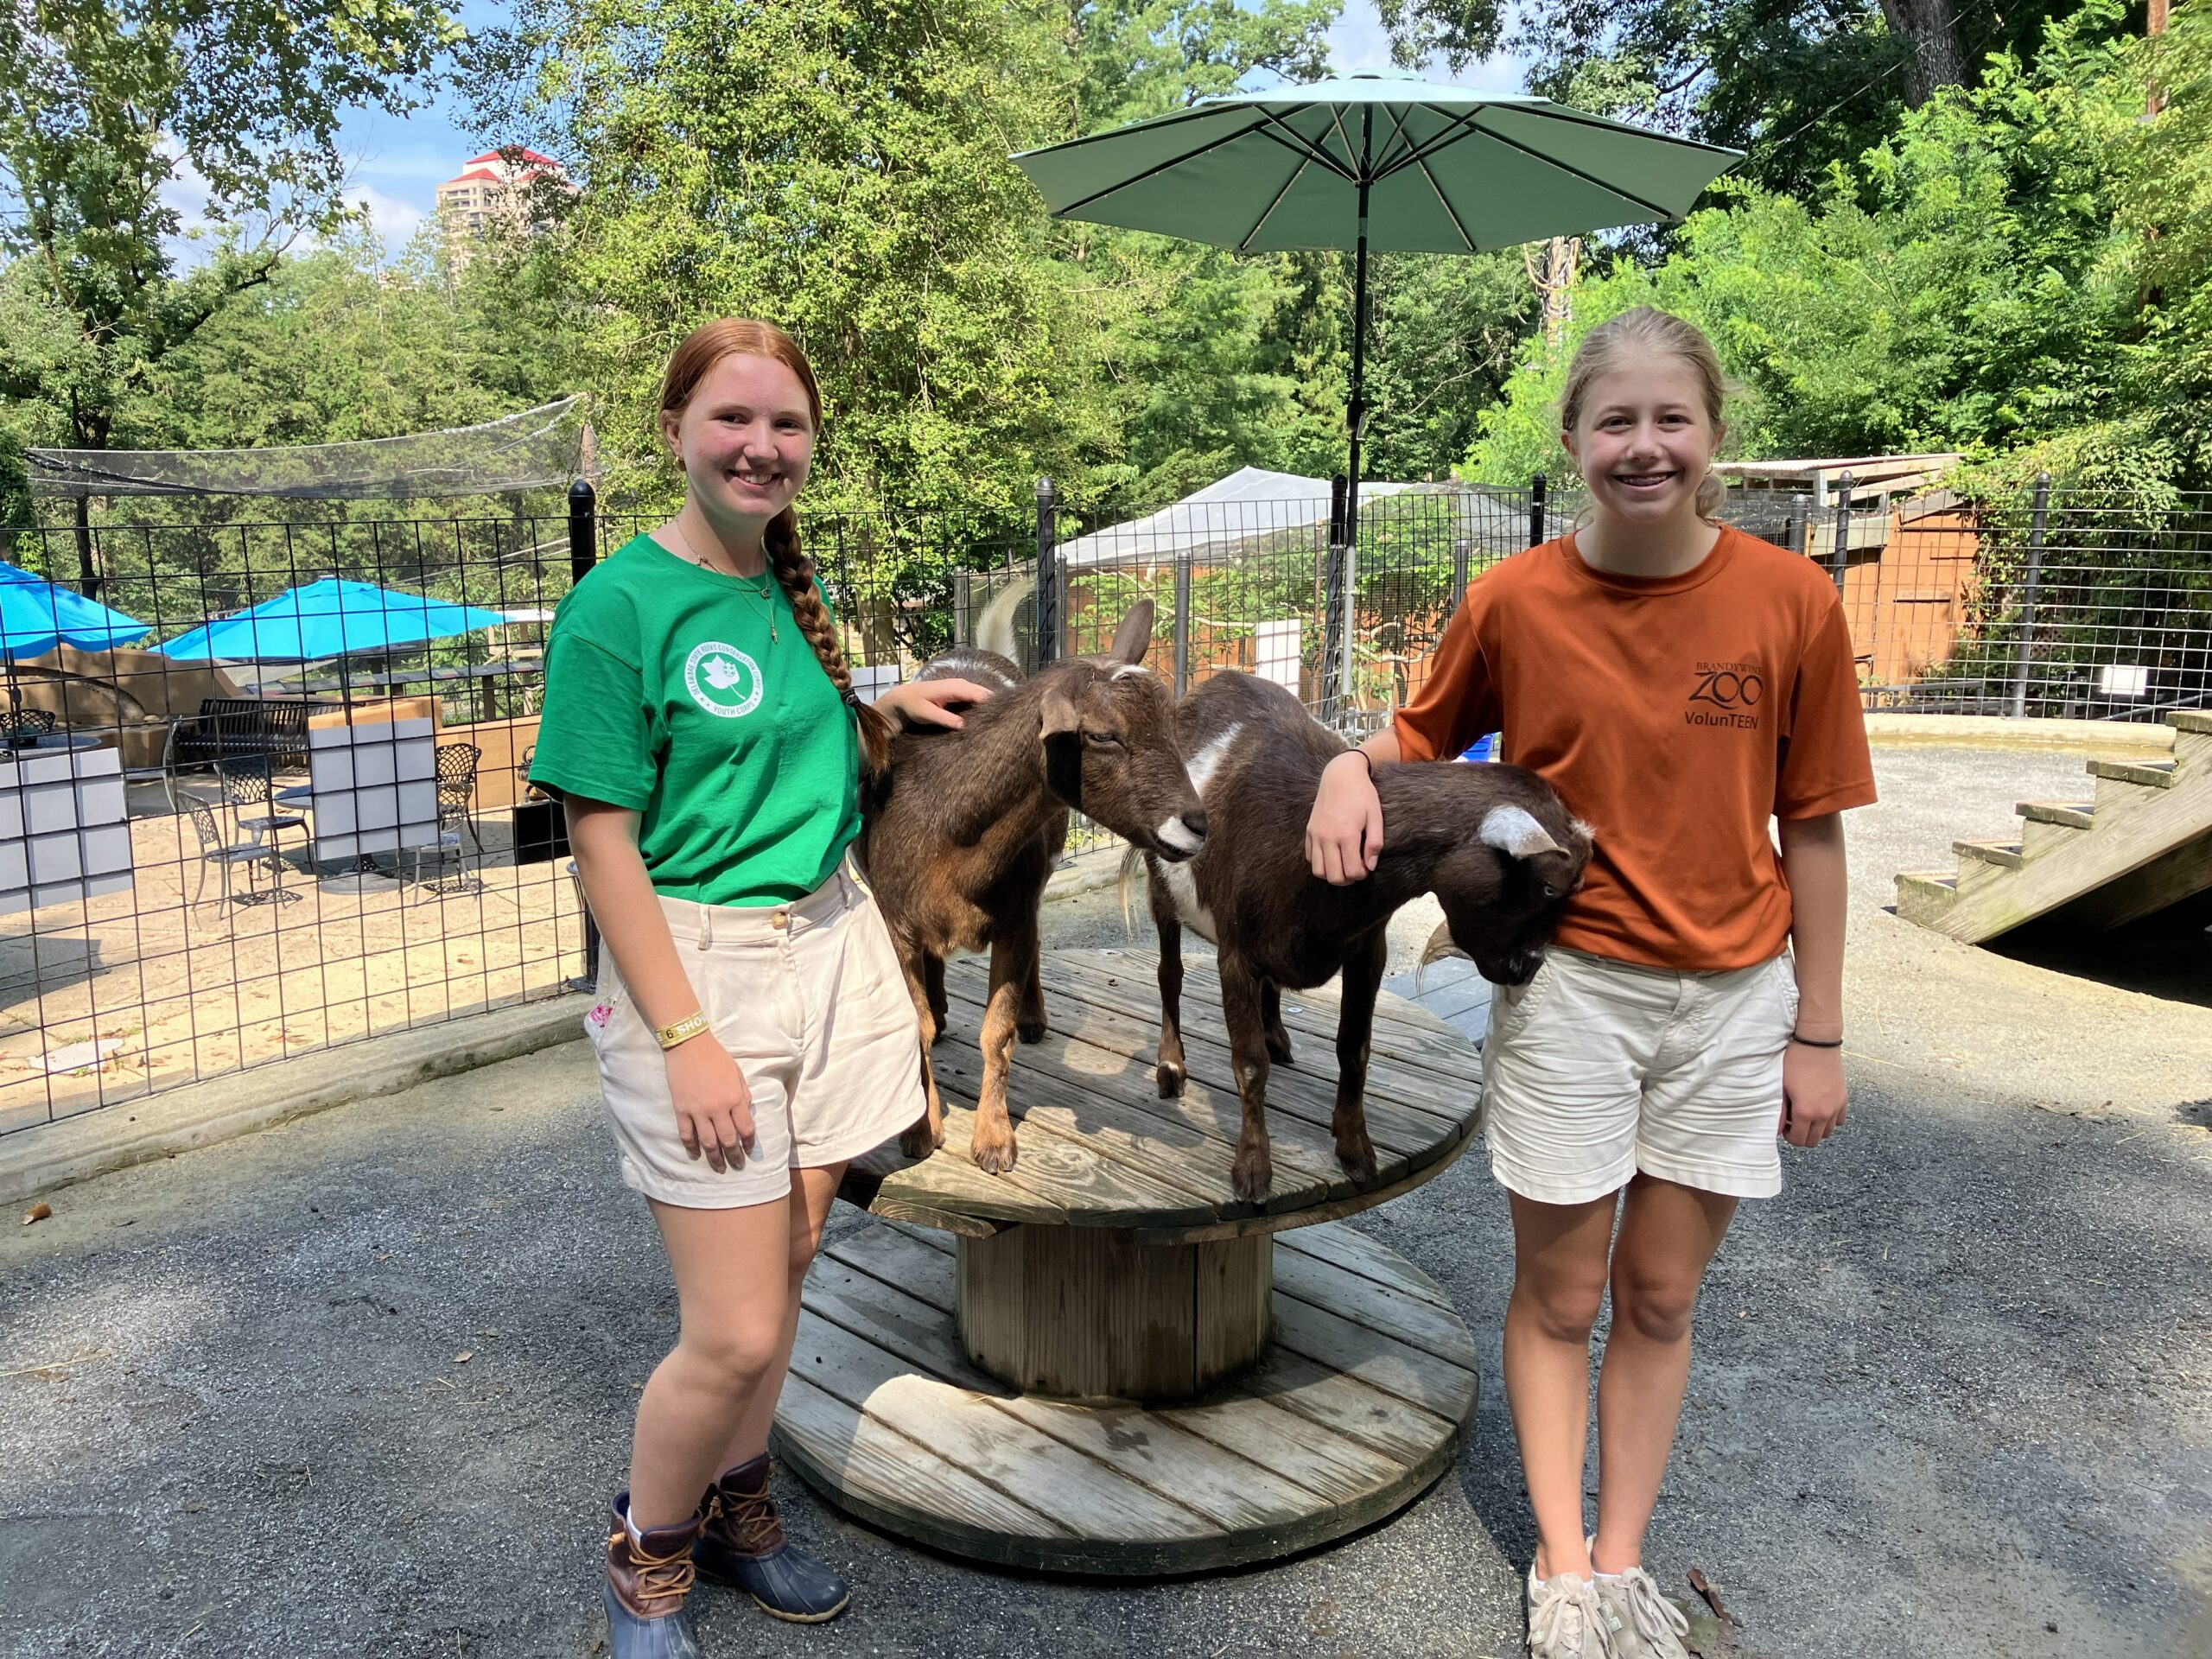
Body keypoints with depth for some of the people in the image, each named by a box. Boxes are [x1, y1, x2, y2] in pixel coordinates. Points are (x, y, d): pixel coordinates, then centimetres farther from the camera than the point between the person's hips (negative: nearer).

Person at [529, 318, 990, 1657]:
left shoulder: (794, 589, 8)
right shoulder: (620, 604, -12)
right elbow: (604, 845, -14)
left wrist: (888, 719, 7)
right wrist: (687, 1036, -17)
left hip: (834, 945, 7)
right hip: (697, 963, -6)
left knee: (784, 1274, 16)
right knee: (739, 1332, -2)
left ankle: (737, 1509, 39)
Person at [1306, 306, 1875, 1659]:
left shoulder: (1791, 600, -7)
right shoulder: (1516, 601, -8)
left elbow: (1811, 829, -2)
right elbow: (1424, 739, 6)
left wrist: (1819, 1034, 1)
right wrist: (1348, 764, -18)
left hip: (1734, 997, 1)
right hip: (1571, 988, -1)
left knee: (1660, 1298, 14)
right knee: (1558, 1297, 11)